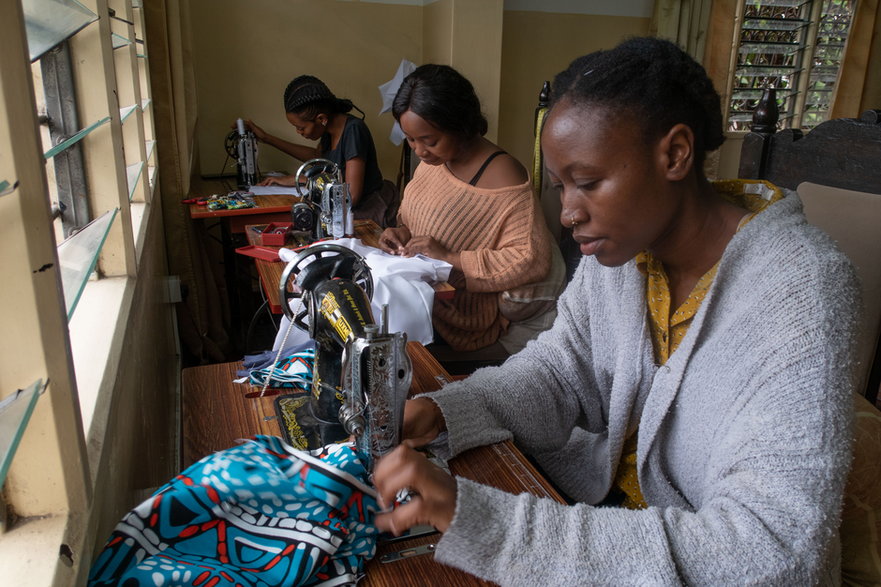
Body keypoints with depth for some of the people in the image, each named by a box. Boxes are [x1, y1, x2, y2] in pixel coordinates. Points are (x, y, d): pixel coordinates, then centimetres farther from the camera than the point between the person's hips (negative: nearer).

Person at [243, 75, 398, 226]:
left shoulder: (353, 130, -24)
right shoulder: (331, 128, 0)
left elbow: (351, 196, -28)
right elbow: (317, 156, 24)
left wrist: (299, 179, -18)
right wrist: (266, 138, 19)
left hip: (367, 212, -8)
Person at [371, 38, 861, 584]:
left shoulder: (802, 291, -27)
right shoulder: (618, 241, -8)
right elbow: (560, 367, 0)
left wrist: (490, 526, -39)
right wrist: (441, 412, -19)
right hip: (609, 490, 5)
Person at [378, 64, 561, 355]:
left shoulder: (503, 177, -20)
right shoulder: (434, 158, 5)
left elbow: (533, 260, -25)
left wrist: (450, 257, -25)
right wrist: (402, 232, -2)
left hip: (460, 316, -7)